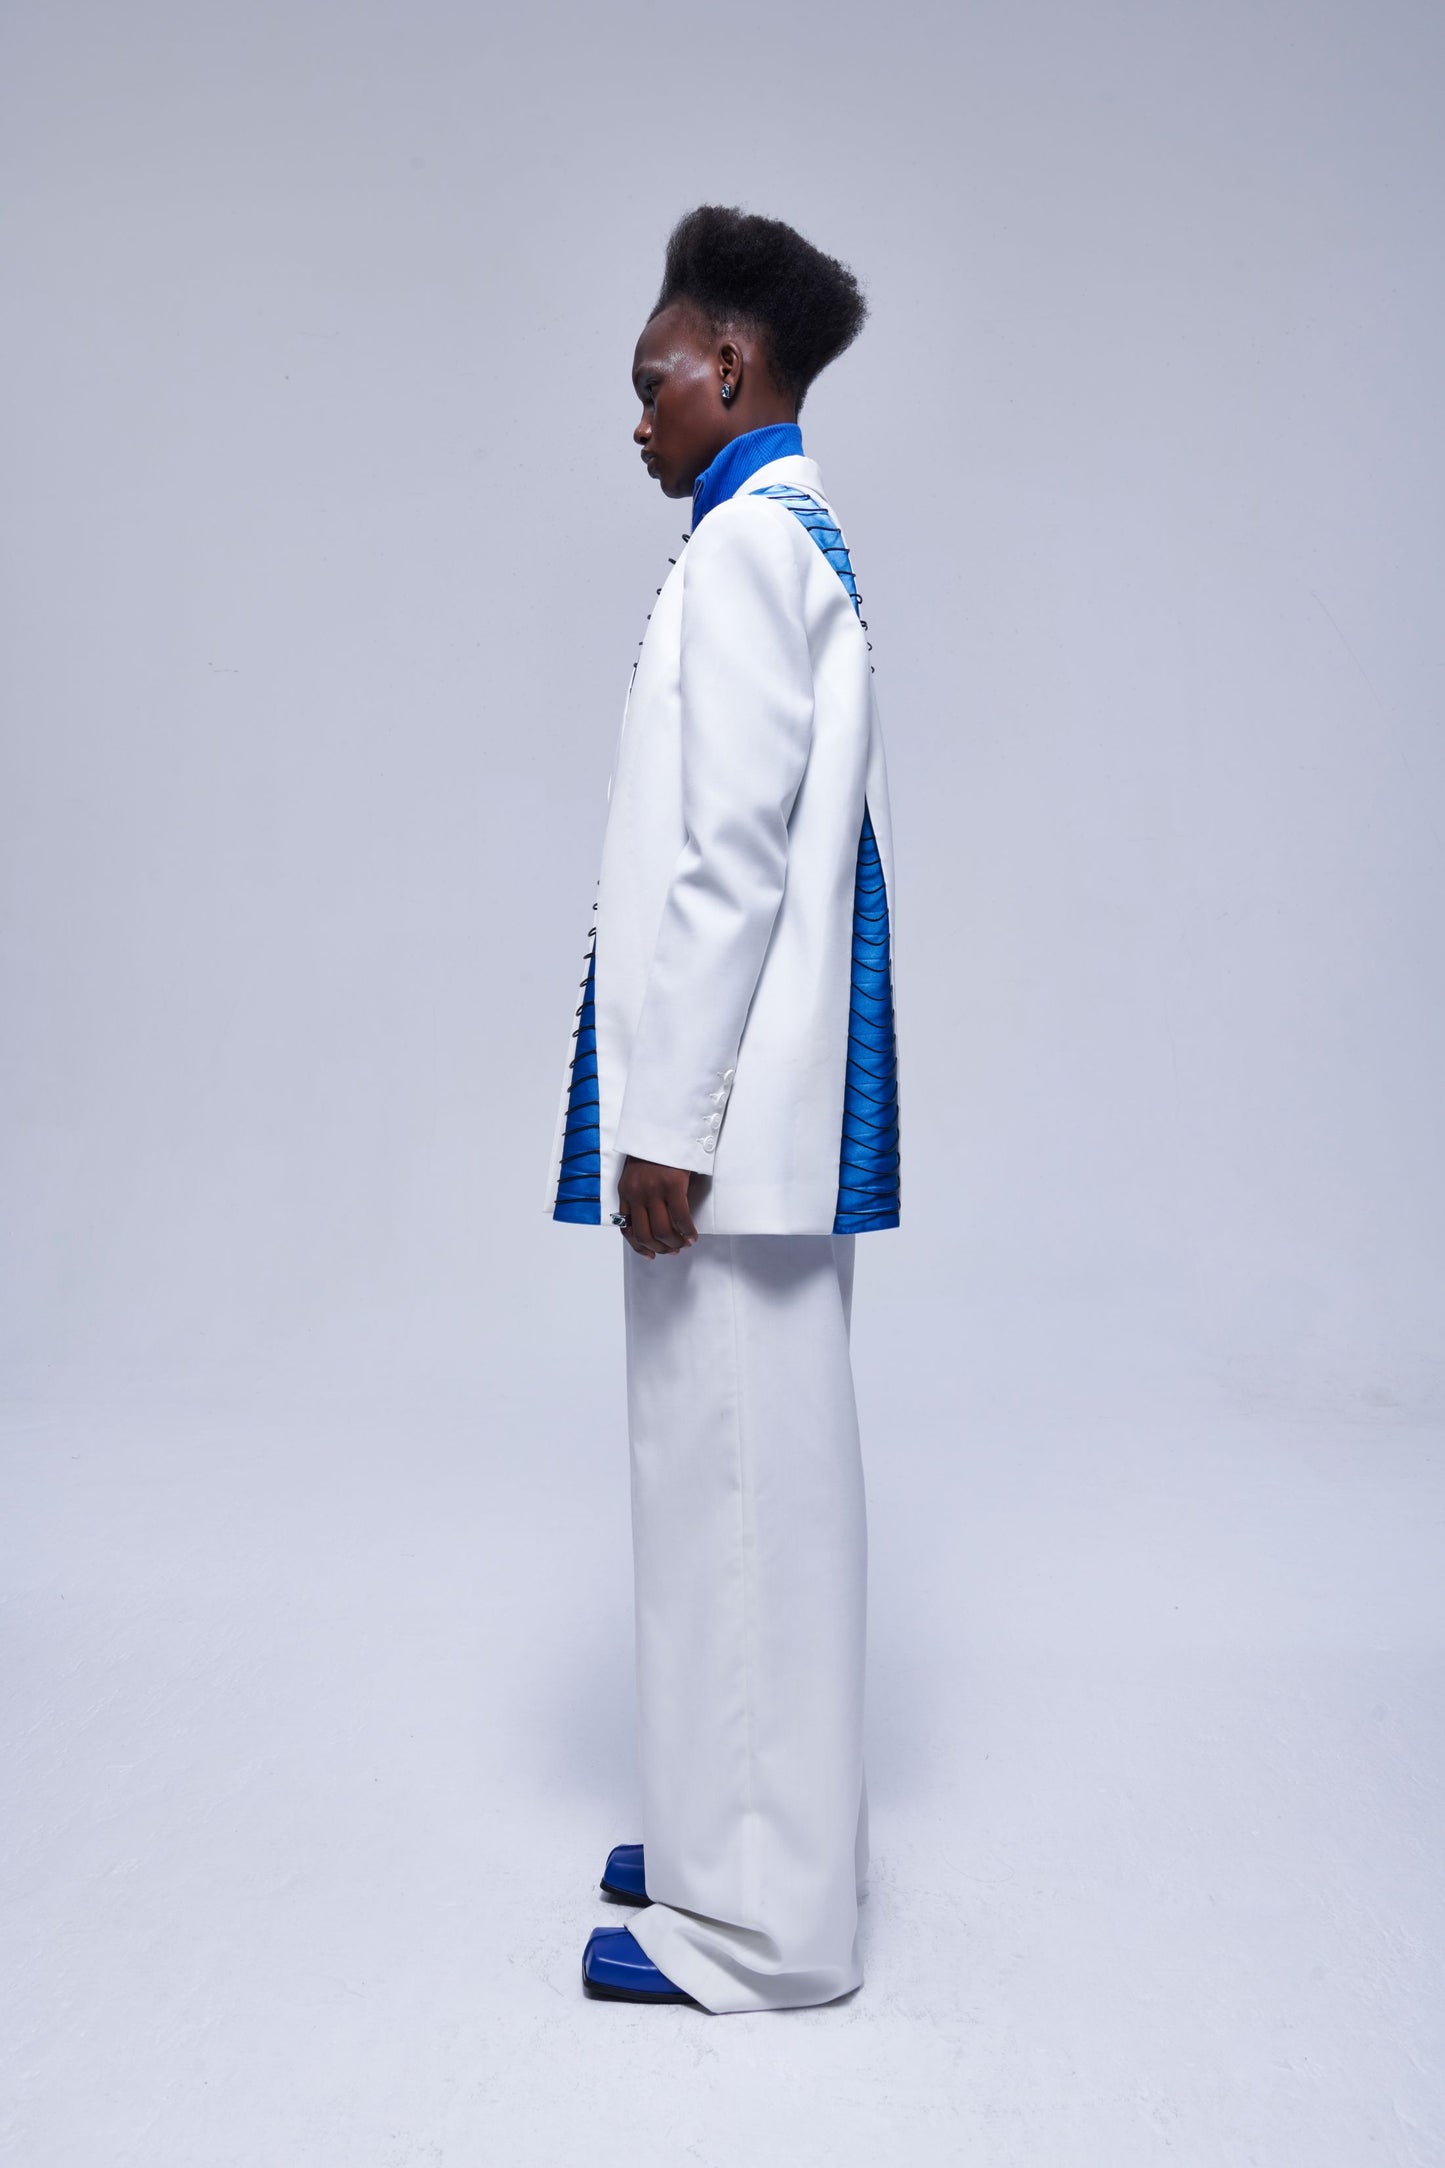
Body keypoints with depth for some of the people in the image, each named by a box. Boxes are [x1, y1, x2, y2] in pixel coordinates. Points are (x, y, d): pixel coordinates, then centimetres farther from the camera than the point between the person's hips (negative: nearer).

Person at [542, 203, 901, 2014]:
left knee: (738, 1478, -2)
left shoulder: (748, 544, -10)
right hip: (773, 1110, 10)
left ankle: (760, 1922, 12)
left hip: (733, 1110, -10)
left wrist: (671, 1120, -18)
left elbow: (731, 854, -18)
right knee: (750, 1472, 16)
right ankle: (759, 1832, 31)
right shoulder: (798, 543, 19)